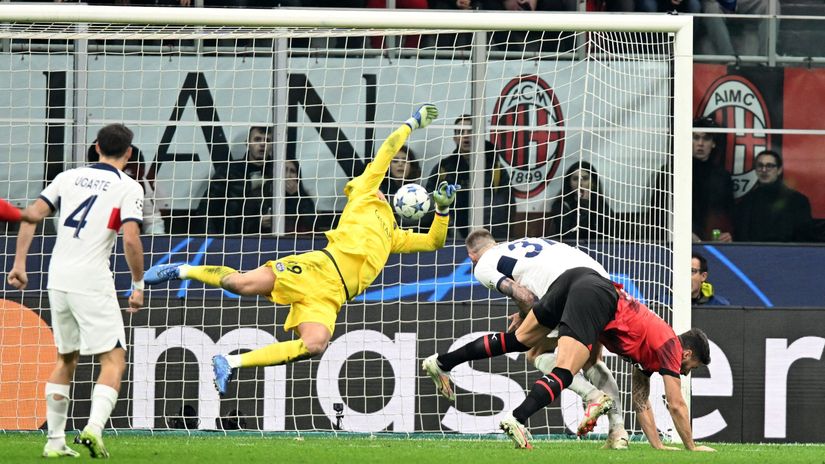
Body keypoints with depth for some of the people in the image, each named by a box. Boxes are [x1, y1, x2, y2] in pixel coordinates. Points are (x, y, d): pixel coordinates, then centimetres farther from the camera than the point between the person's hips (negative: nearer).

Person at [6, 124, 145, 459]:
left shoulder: (69, 177, 12)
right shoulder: (128, 188, -2)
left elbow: (31, 215, 5)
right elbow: (131, 240, -13)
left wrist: (19, 263, 8)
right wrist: (138, 286, -3)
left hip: (58, 280, 5)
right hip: (93, 282, -5)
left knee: (66, 358, 18)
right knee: (113, 360, -1)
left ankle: (55, 440, 17)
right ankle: (94, 426, -23)